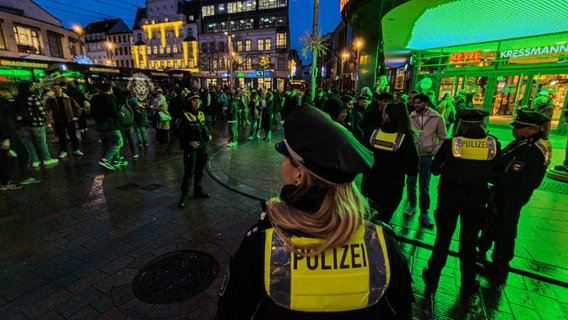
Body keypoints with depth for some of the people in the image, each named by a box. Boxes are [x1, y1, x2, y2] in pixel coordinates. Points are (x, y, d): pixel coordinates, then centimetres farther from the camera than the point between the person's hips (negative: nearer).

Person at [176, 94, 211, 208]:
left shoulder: (201, 114, 10)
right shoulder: (185, 115, -8)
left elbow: (206, 126, 23)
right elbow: (178, 131, -9)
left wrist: (208, 135, 5)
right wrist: (188, 141, -17)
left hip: (203, 145, 6)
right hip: (191, 147, -6)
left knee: (200, 170, 15)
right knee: (189, 171, -5)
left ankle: (198, 191, 29)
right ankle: (184, 196, 5)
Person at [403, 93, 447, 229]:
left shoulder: (437, 118, -2)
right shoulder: (411, 117, 1)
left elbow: (443, 138, 4)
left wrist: (435, 152, -6)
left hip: (426, 156, -2)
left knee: (424, 185, 4)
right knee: (410, 182, 8)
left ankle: (424, 213, 15)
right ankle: (412, 205, 27)